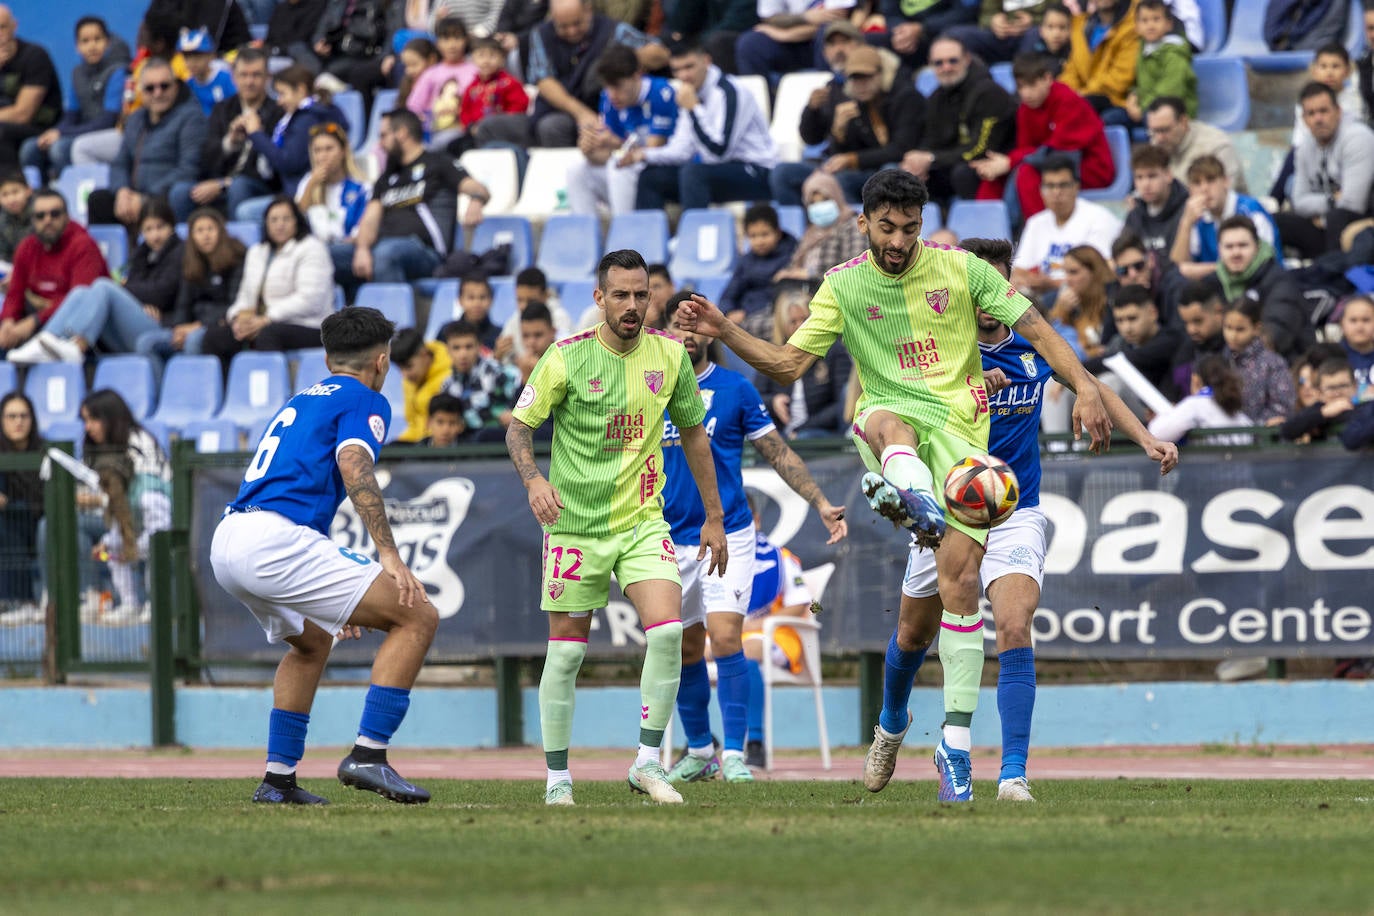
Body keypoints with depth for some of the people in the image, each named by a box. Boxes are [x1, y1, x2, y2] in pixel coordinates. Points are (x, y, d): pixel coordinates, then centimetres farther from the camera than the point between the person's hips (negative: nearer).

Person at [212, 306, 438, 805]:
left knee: (311, 642, 33)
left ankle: (278, 778, 27)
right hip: (275, 541, -9)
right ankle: (368, 755, -13)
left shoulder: (301, 402, 31)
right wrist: (389, 556, -21)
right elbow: (354, 468, -14)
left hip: (226, 542, 9)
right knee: (418, 617, -5)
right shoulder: (365, 402, 6)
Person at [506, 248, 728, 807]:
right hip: (575, 524, -2)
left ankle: (647, 762, -5)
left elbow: (693, 433, 13)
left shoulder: (669, 355, 1)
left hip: (642, 521, 2)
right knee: (566, 651, 2)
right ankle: (557, 778, 16)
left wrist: (714, 517, 13)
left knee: (667, 630, -17)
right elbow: (518, 427, -3)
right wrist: (534, 479, -24)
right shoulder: (567, 358, -9)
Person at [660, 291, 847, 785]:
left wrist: (821, 503, -1)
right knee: (686, 649, 9)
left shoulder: (735, 389, 0)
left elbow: (779, 453, 5)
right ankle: (699, 751, 25)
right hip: (671, 539, 3)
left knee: (725, 636, -16)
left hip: (727, 534, -3)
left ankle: (734, 753, -11)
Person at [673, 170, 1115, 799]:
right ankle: (914, 497, -74)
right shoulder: (844, 286, 9)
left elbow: (1035, 330, 7)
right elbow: (789, 364, 8)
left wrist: (1084, 387, -5)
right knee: (884, 420, -40)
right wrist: (726, 333, -6)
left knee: (959, 575, -15)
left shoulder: (960, 269, 5)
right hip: (892, 415, 1)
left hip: (959, 428, -1)